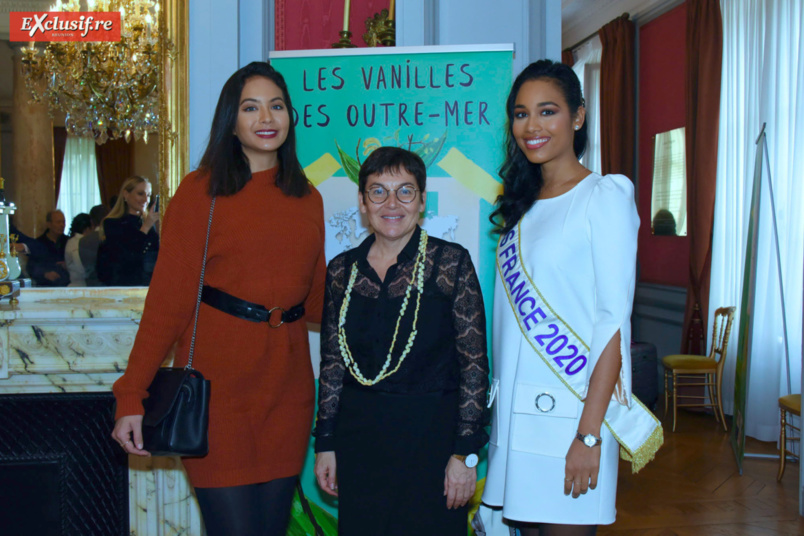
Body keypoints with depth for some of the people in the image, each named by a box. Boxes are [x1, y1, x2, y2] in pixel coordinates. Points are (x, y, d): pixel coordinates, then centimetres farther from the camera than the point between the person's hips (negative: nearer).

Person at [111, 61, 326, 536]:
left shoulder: (308, 199, 12)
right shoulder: (201, 191, -4)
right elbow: (168, 297, -7)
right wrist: (132, 395, -12)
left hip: (287, 386, 5)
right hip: (219, 385, -4)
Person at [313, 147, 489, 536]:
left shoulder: (451, 263, -6)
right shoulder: (342, 270, 4)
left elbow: (474, 363, -7)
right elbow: (332, 363, 10)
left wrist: (465, 452, -10)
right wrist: (325, 444, 7)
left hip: (430, 434, -3)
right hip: (358, 436, 3)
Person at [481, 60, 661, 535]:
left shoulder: (605, 197, -7)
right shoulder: (521, 205, 13)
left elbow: (613, 320, -13)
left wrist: (589, 433, -18)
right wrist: (498, 403, 8)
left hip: (572, 408, -6)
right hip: (515, 407, 6)